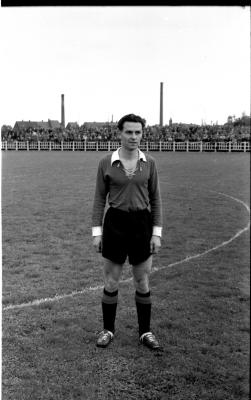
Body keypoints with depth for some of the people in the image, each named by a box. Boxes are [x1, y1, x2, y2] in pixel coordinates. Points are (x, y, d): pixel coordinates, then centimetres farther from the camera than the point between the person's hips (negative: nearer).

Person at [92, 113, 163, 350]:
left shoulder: (149, 163, 1)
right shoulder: (106, 163, -2)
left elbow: (155, 199, 4)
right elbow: (99, 198, 2)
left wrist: (157, 233, -2)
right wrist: (96, 232, -3)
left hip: (142, 224, 1)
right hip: (115, 223, -1)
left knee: (143, 283, 9)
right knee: (111, 282, 8)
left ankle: (145, 332, 25)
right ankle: (108, 329, 27)